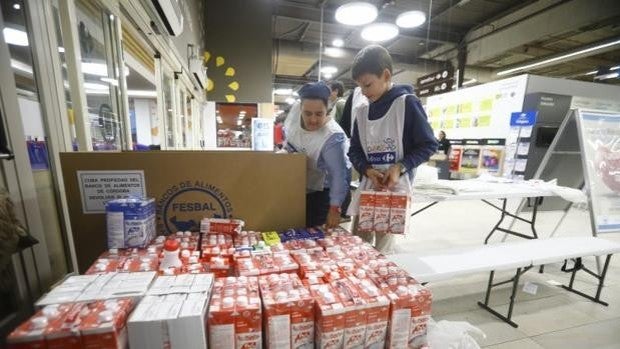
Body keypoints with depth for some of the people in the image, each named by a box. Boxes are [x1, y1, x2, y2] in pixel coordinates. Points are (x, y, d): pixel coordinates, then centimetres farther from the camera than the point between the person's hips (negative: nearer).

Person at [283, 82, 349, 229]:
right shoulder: (295, 108, -18)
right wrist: (286, 147, -4)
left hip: (319, 192, -6)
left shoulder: (332, 137, -35)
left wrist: (334, 209, -30)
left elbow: (338, 175, -32)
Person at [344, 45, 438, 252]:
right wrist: (367, 170, -11)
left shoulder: (407, 103, -8)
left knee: (382, 249, 1)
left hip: (396, 186, -5)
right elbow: (354, 150, 8)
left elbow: (429, 145, -4)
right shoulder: (360, 108, 6)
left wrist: (400, 167, -17)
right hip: (367, 185, 5)